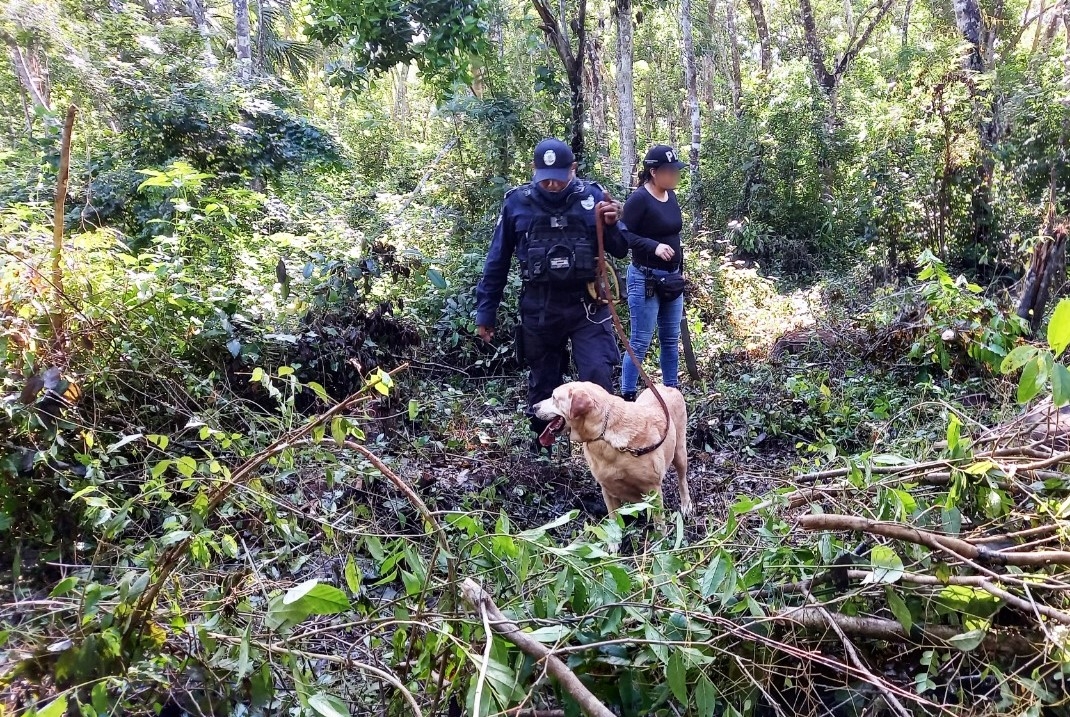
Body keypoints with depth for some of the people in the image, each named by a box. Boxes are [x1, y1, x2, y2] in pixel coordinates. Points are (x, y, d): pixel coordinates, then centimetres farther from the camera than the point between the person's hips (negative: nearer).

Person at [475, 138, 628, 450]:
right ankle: (542, 444, 33)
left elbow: (620, 251, 3)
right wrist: (485, 311, 5)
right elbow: (497, 260, 4)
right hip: (539, 308, 1)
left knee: (598, 375, -12)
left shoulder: (593, 197, -3)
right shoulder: (517, 202, -3)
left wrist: (613, 225, -19)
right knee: (542, 383, 13)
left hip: (587, 305, -1)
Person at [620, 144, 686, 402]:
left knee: (671, 340, 13)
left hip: (671, 278, 8)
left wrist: (680, 270, 18)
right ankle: (627, 397, 7)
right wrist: (654, 246, -28)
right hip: (645, 279, -8)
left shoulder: (671, 195, 8)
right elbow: (624, 235, -17)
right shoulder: (639, 199, -14)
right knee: (640, 342, -3)